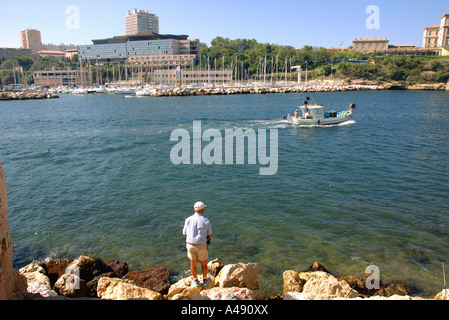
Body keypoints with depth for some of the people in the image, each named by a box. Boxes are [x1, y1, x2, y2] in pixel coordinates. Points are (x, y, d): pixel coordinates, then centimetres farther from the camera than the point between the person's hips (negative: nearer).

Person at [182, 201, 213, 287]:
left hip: (190, 245, 2)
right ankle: (205, 279, 38)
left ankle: (195, 281, 35)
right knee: (204, 263, 20)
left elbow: (184, 234, 5)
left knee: (193, 264, 19)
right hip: (201, 245, -2)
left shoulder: (188, 220, -5)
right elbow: (210, 235, -2)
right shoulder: (206, 221, -12)